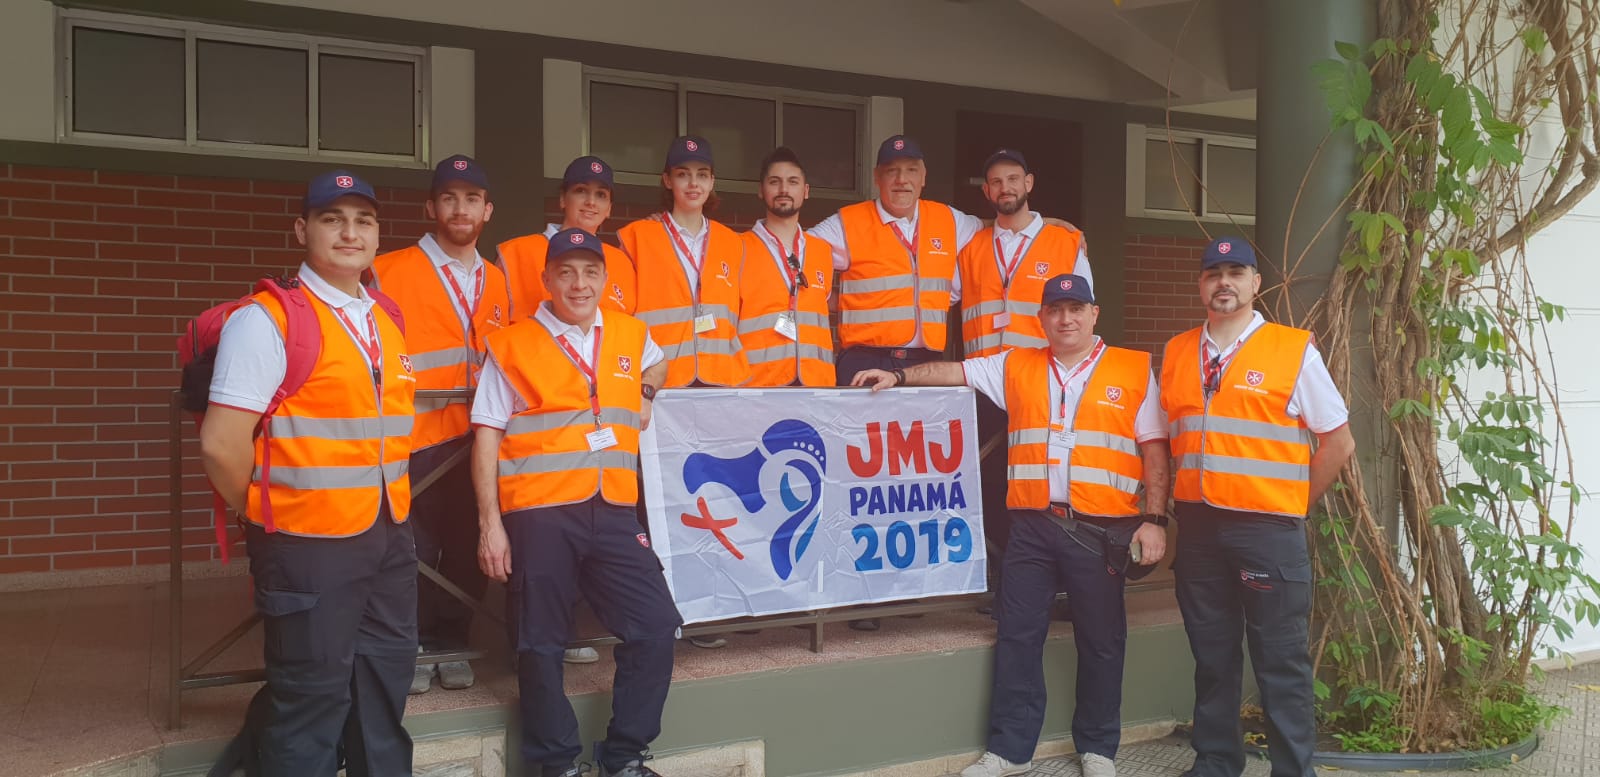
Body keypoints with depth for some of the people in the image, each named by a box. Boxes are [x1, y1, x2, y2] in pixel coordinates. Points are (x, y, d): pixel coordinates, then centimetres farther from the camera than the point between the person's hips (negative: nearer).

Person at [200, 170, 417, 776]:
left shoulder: (386, 322, 11)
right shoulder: (266, 320, -12)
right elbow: (221, 444, -16)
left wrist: (392, 511, 14)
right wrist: (270, 520, -4)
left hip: (390, 534, 7)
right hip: (309, 543, -7)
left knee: (385, 683, 18)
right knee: (313, 698, 3)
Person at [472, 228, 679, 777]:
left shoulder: (631, 335, 11)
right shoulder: (512, 345, 0)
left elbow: (656, 365, 35)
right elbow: (487, 438, -1)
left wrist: (643, 397, 12)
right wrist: (490, 523, -7)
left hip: (612, 511, 4)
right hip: (539, 514, -3)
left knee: (655, 628, -1)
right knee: (542, 646, 4)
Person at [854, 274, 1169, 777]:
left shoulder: (1135, 371, 3)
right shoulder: (1015, 367, 11)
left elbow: (1154, 450, 1)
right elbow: (955, 371, 14)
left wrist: (1153, 519, -6)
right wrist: (899, 376, 2)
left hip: (1103, 528, -2)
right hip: (1031, 526, 2)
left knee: (1101, 641, 8)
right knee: (1018, 637, 5)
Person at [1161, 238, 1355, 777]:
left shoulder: (1293, 350, -2)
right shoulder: (1176, 353, 10)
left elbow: (1338, 441, 2)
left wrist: (1295, 505, 1)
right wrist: (1176, 506, 9)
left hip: (1268, 529, -4)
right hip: (1197, 527, 4)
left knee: (1281, 662, 1)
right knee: (1211, 656, 13)